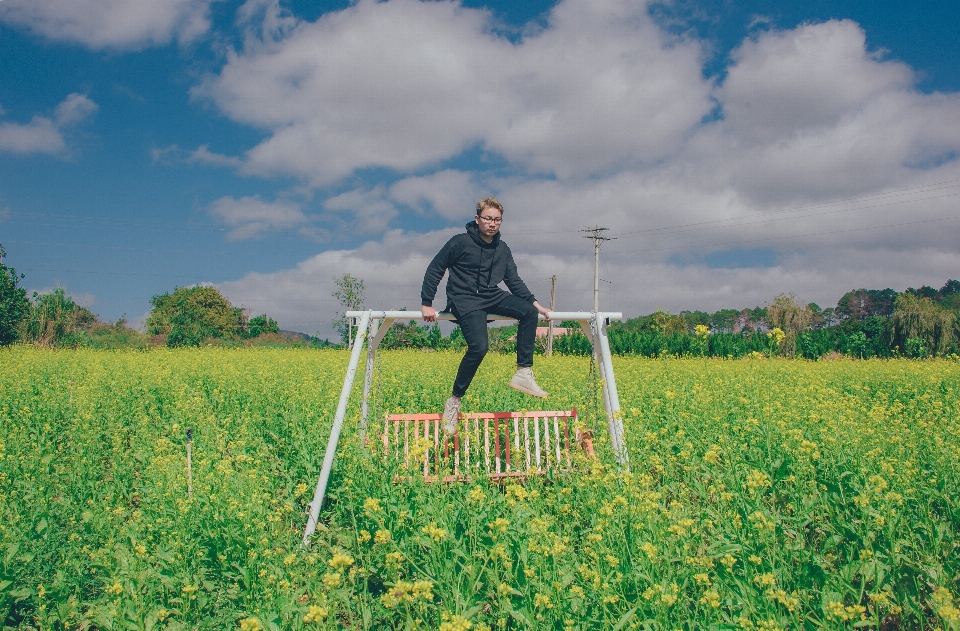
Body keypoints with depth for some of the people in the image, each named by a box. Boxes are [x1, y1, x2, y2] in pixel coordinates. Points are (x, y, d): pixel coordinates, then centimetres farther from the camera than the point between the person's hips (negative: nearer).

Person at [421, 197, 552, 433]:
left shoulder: (502, 249, 10)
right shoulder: (460, 242, -6)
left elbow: (514, 281, 14)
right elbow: (434, 270, -2)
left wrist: (535, 303, 2)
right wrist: (427, 304, -6)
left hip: (492, 297, 6)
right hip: (465, 300, -6)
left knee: (529, 312, -20)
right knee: (479, 346, -28)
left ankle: (523, 373, -15)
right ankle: (454, 401, -14)